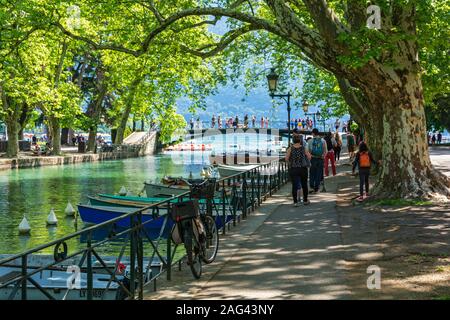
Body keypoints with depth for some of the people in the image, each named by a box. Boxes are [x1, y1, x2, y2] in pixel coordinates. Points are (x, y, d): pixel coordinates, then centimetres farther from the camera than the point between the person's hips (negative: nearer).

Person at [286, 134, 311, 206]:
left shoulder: (290, 149, -6)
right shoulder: (304, 148, -5)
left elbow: (286, 158, -10)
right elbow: (309, 157, -3)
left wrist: (290, 163, 9)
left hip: (293, 169, 0)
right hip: (303, 168, 1)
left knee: (294, 185, 3)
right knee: (304, 185, 14)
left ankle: (295, 202, -1)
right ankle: (305, 200, 24)